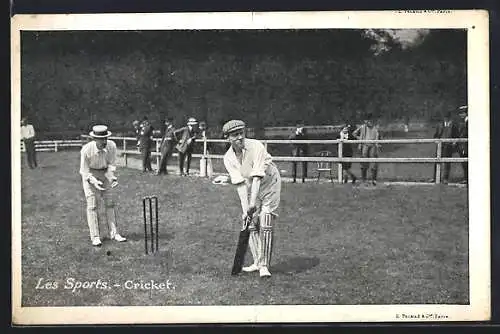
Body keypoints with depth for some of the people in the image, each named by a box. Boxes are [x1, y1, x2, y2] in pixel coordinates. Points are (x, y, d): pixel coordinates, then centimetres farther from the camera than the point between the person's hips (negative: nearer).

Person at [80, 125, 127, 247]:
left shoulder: (111, 146, -22)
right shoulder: (86, 150, -29)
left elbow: (111, 163, -8)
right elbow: (84, 171, -19)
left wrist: (112, 177, -25)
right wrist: (94, 182, -33)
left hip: (105, 174, 3)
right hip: (90, 175, -3)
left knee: (110, 203, 2)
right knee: (92, 205, -7)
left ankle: (114, 233, 8)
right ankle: (95, 237, -3)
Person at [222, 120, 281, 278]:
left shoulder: (256, 147, -27)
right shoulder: (229, 158, -13)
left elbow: (257, 177, -33)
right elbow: (240, 184, -18)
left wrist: (253, 203, -40)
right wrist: (245, 208, -28)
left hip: (269, 183, -4)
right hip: (250, 188, 4)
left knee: (265, 224, -12)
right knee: (251, 223, 0)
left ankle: (264, 265, -9)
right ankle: (257, 262, 12)